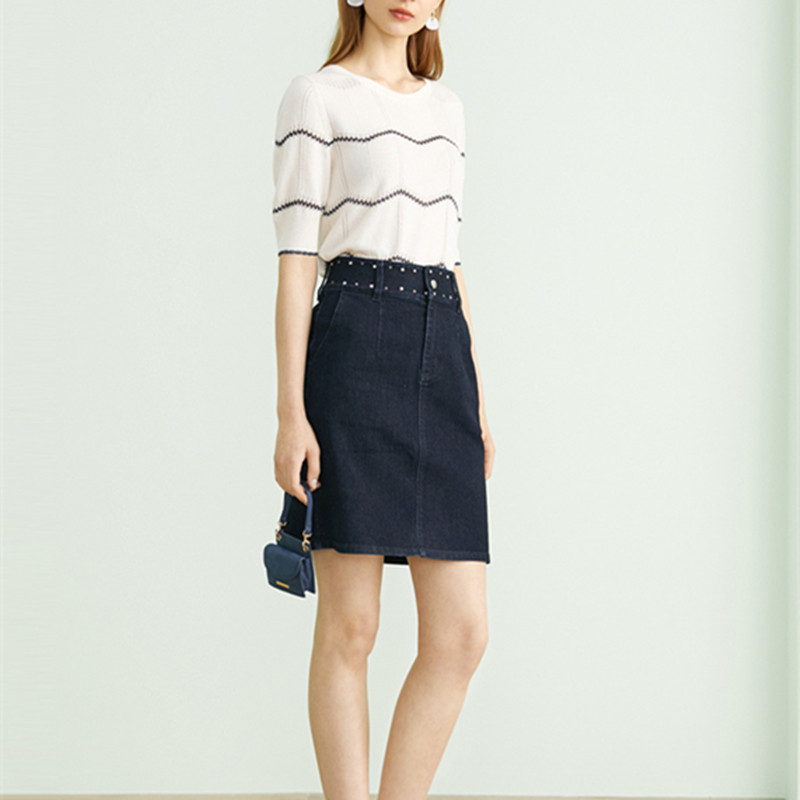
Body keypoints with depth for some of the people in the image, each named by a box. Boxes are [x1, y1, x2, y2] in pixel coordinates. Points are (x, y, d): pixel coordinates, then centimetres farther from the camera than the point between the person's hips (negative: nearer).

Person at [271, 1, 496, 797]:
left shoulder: (446, 107, 21)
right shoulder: (315, 96, 3)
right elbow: (296, 260, -3)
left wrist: (479, 402, 16)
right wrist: (291, 412, -10)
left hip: (444, 353, 6)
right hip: (354, 349, -6)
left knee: (461, 634, -1)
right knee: (350, 627, -2)